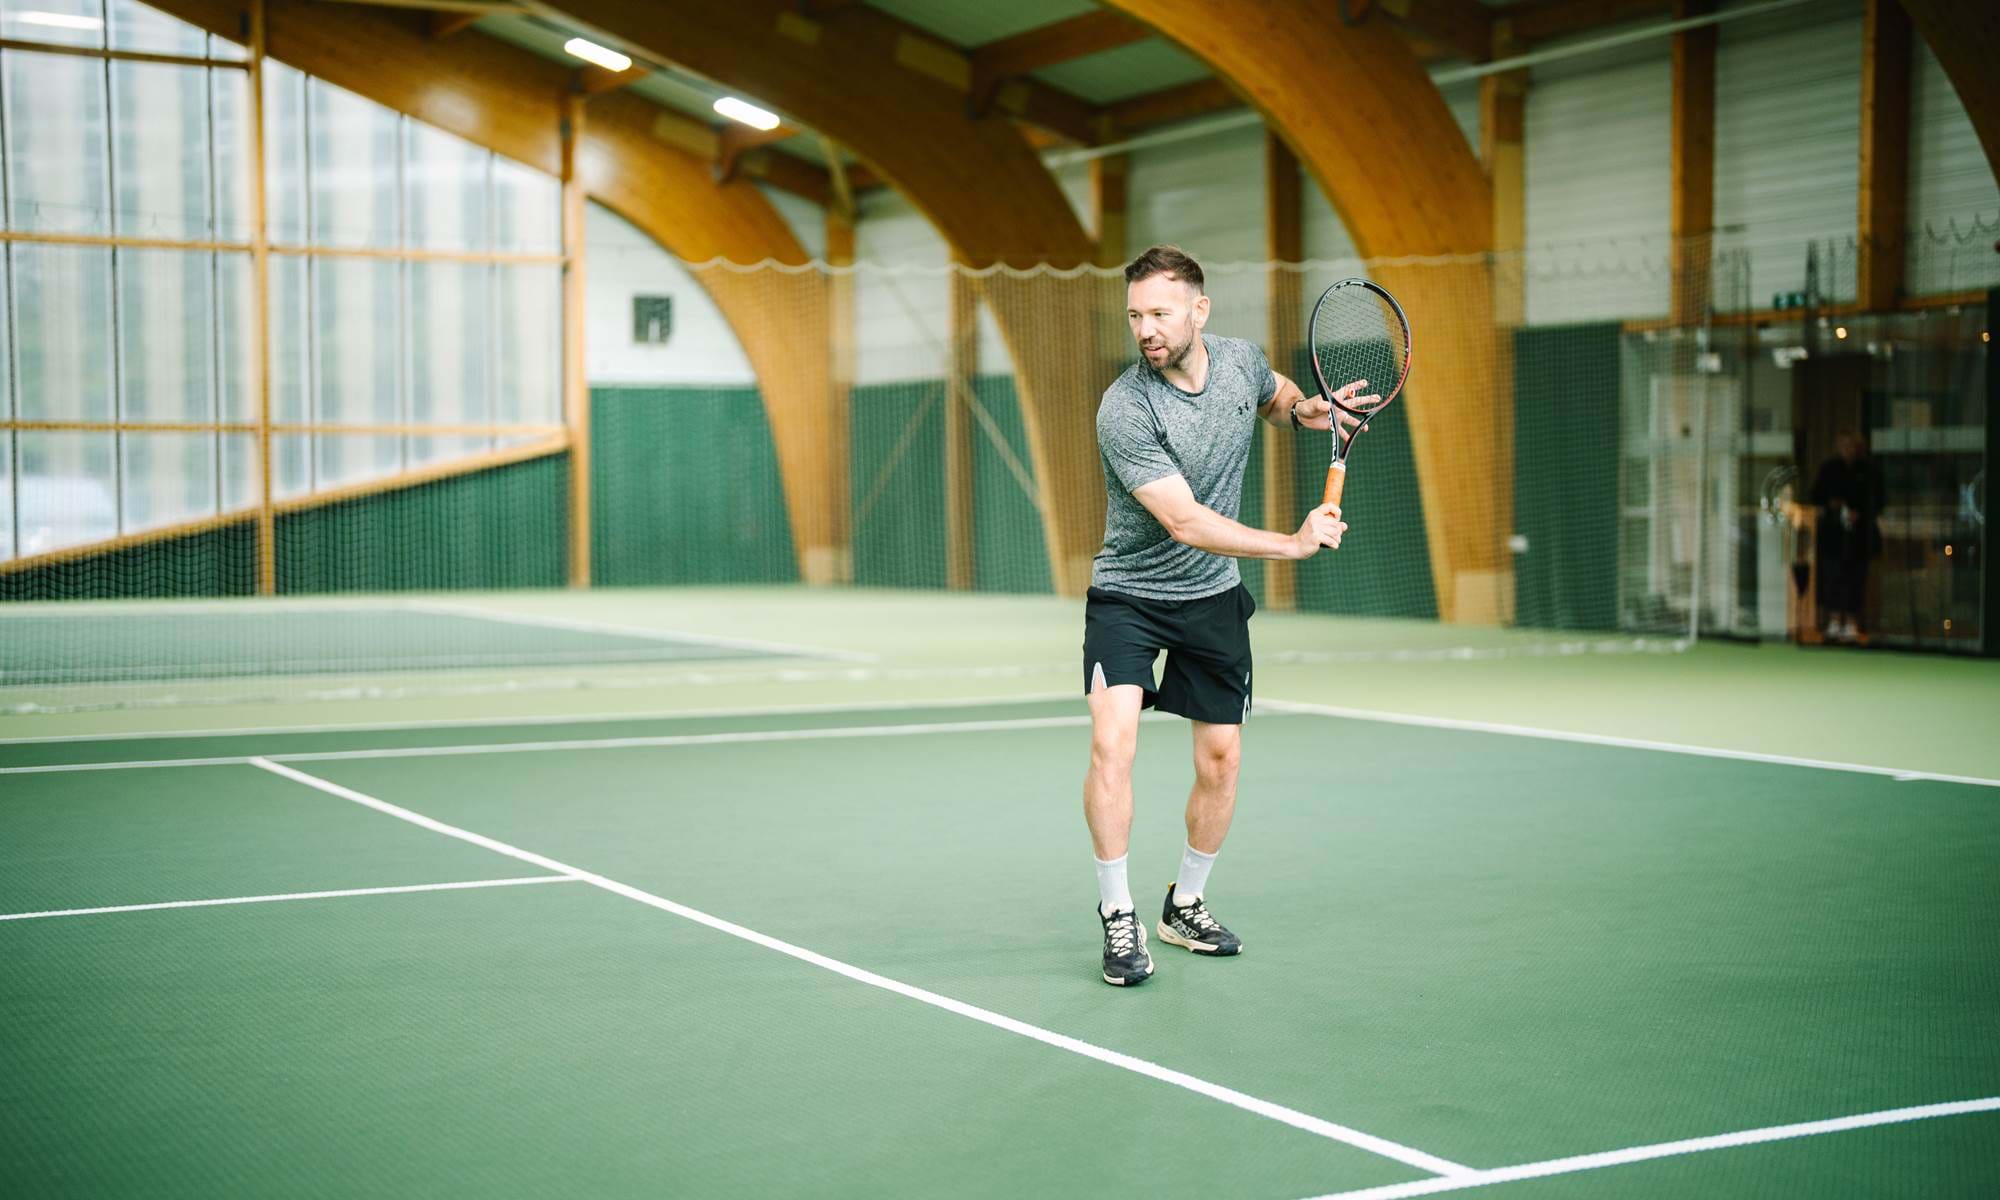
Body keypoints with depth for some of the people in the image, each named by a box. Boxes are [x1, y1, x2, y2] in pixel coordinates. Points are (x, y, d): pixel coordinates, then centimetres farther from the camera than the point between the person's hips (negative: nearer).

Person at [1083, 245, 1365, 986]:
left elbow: (1276, 396, 20)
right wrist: (1293, 544, -33)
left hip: (1213, 598, 5)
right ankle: (1118, 917, -8)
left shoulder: (1240, 360, -6)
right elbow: (1186, 521, -29)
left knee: (1221, 758, 6)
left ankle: (1185, 905, 27)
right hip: (1129, 595, -5)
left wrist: (1304, 409, -3)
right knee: (1112, 739, -22)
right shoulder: (1124, 410, -25)